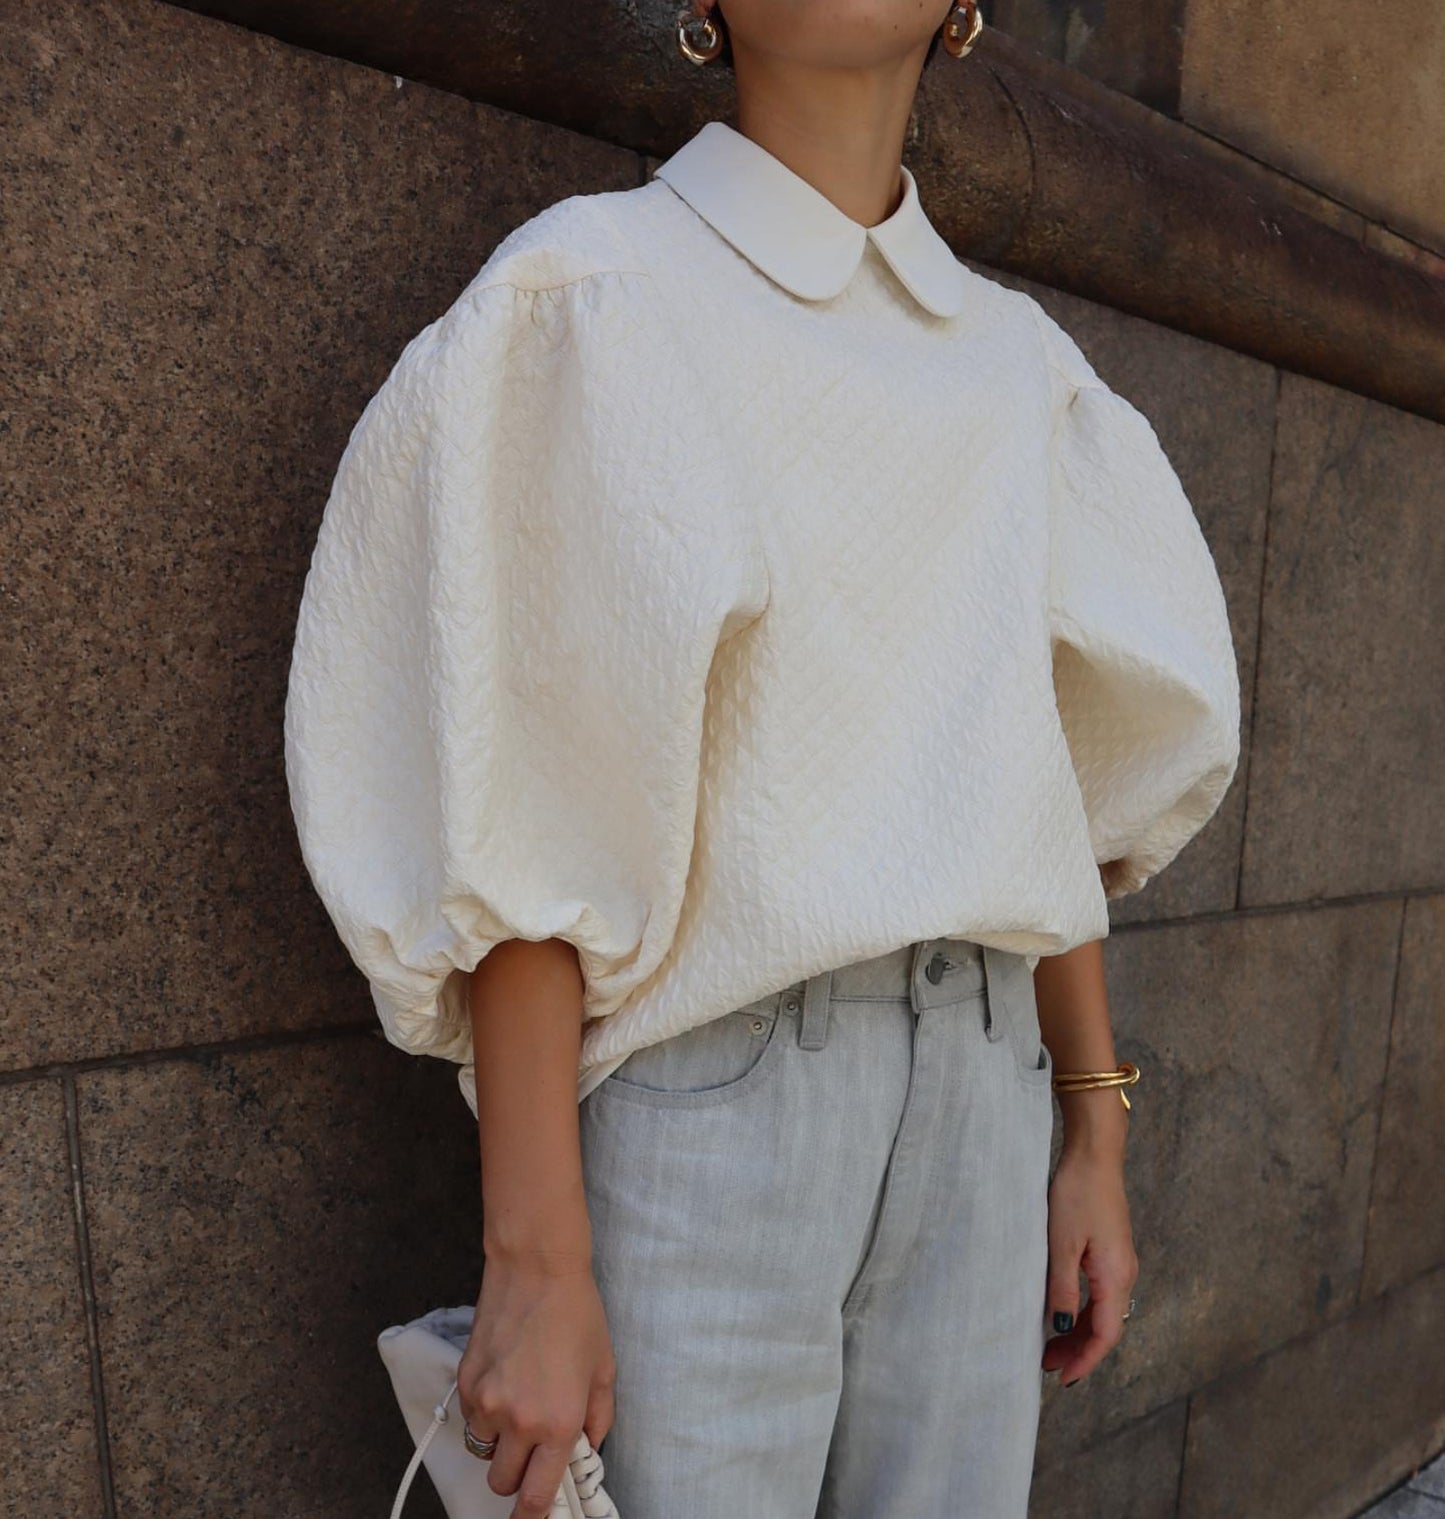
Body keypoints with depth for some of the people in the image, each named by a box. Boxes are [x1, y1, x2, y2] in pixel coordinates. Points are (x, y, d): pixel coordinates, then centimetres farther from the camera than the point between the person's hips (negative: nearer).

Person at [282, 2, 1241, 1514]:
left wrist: (1096, 1138, 12)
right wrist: (535, 1257, -12)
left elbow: (1050, 789, 12)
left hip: (979, 1088, 6)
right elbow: (528, 815, -11)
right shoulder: (593, 290, -4)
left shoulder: (1020, 362, 11)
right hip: (704, 1088, -5)